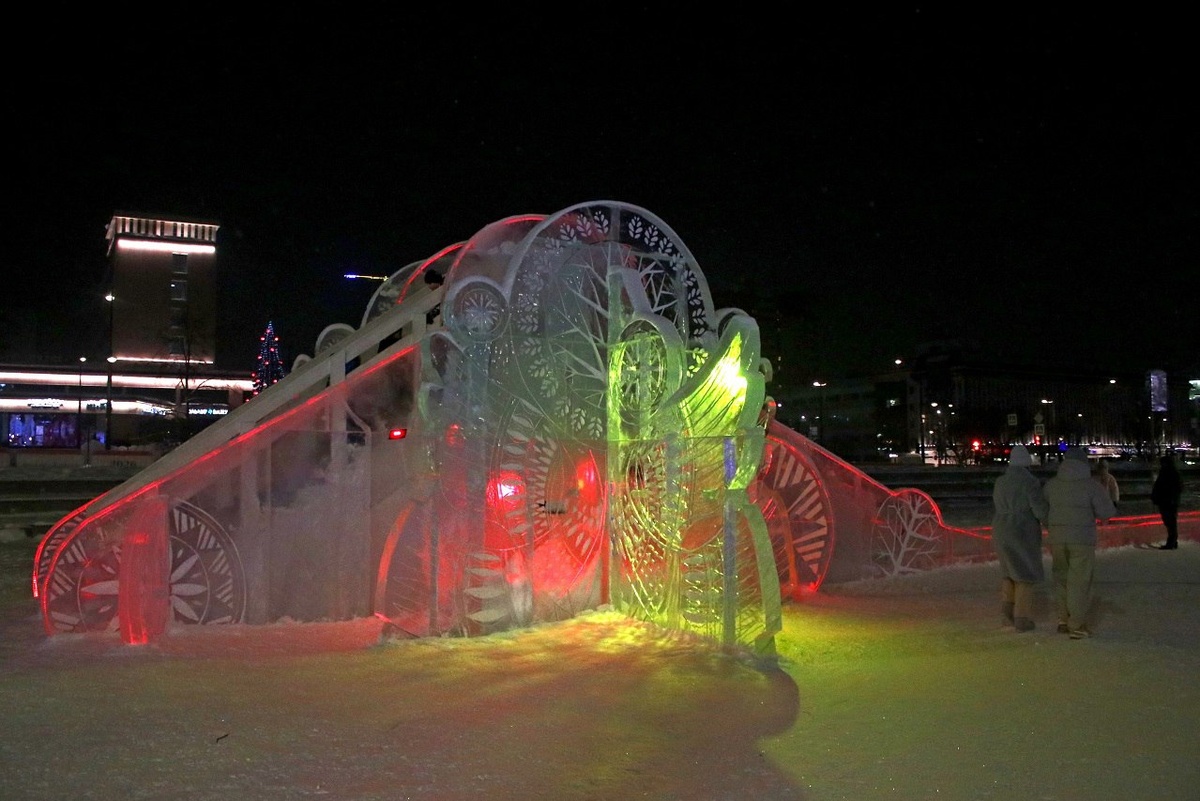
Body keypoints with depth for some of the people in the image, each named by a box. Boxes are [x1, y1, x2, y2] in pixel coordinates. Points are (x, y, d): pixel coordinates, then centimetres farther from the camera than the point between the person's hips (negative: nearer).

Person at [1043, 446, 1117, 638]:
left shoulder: (1052, 484, 1)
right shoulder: (1091, 486, -8)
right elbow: (1106, 513, -6)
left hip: (1057, 538, 3)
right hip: (1082, 539, -3)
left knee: (1061, 579, 17)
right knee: (1079, 582, 2)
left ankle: (1064, 620, 21)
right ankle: (1077, 626, 2)